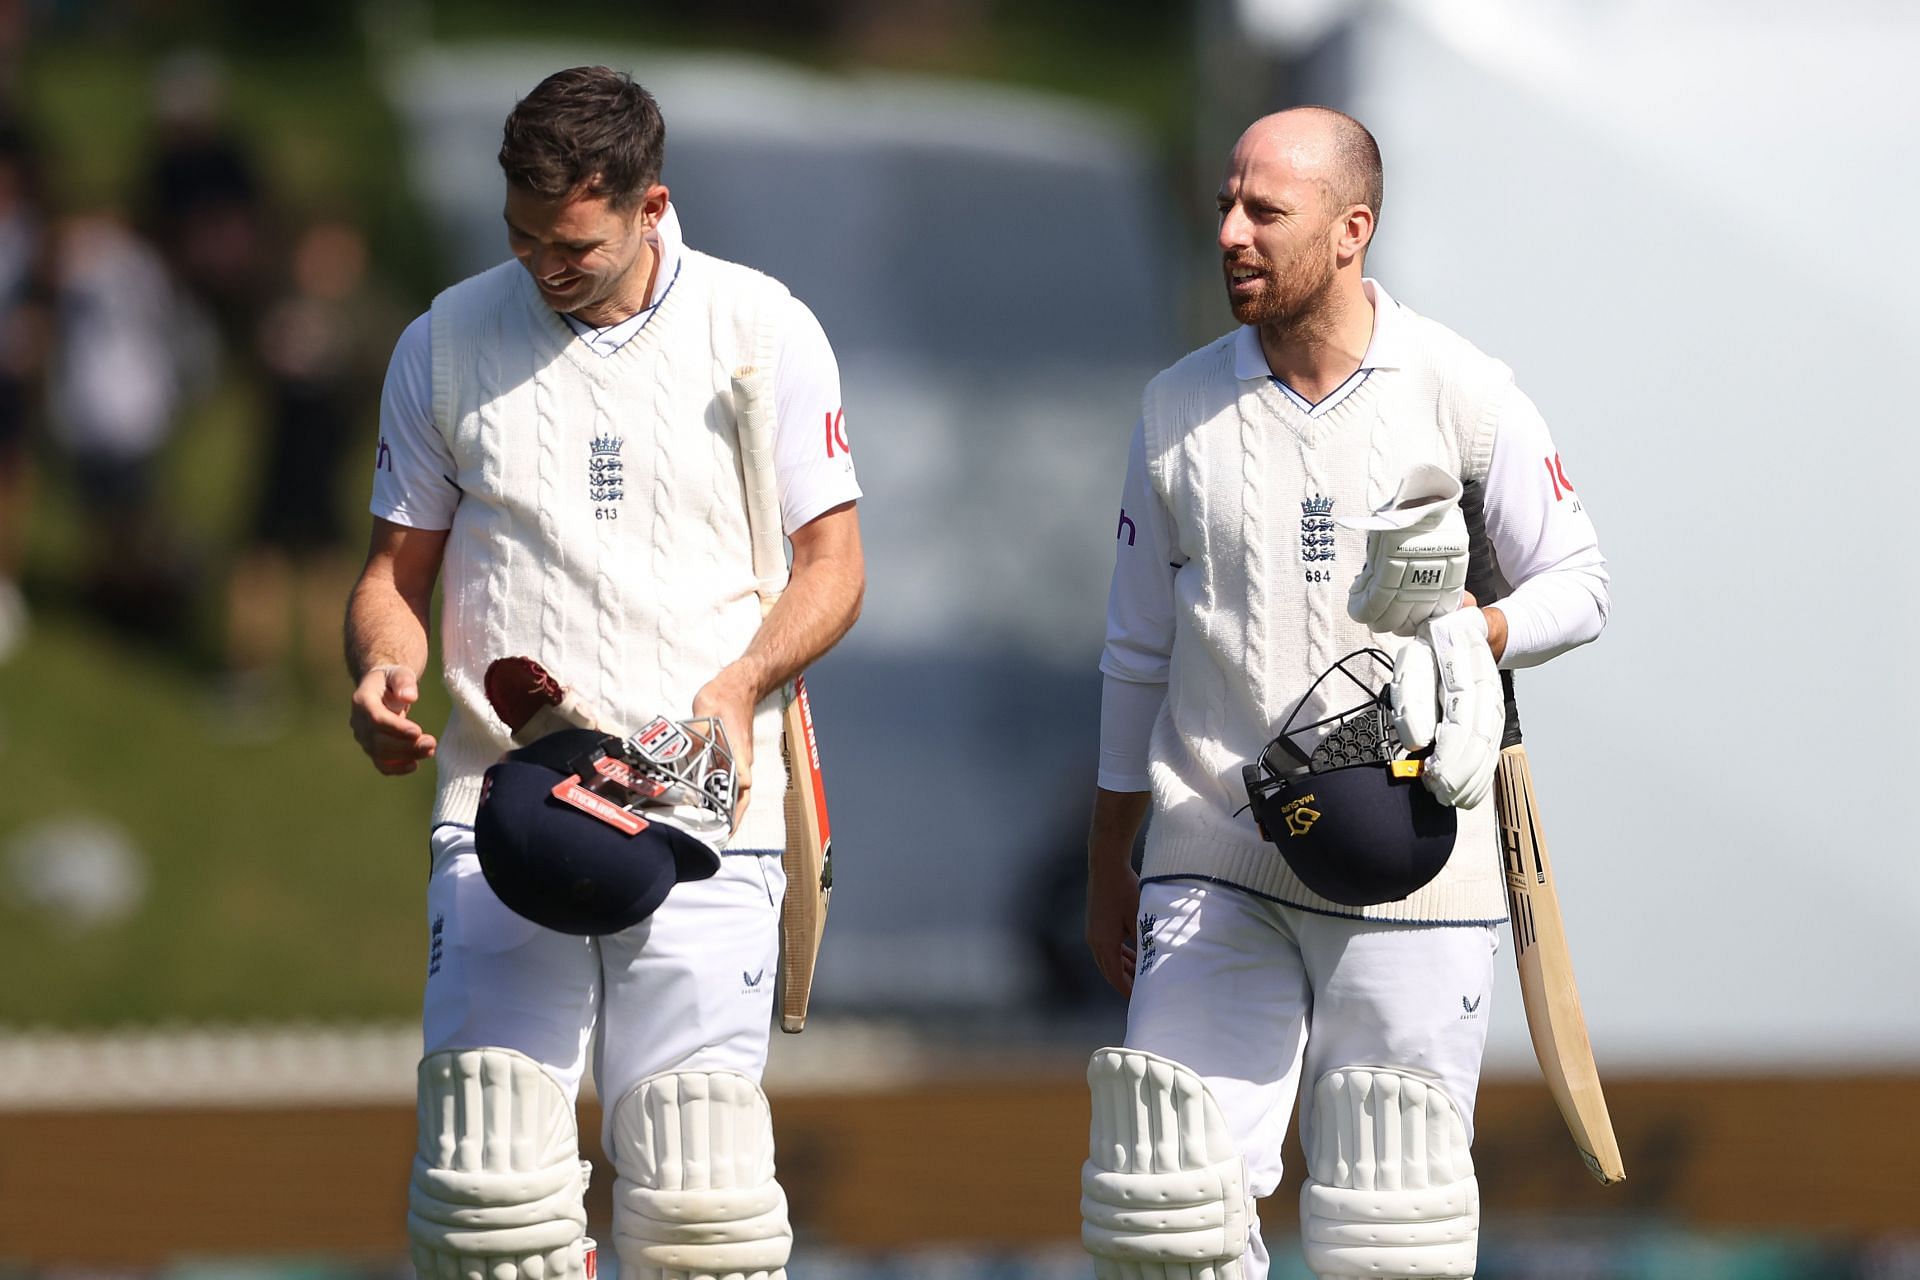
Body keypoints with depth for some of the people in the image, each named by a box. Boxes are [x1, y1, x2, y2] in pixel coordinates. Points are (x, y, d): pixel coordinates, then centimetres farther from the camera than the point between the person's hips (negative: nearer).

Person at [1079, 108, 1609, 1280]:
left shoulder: (1466, 396, -2)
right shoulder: (1181, 408, 6)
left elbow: (1580, 587, 7)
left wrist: (1466, 636, -13)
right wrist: (1109, 873, 17)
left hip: (1409, 871, -2)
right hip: (1215, 865, 2)